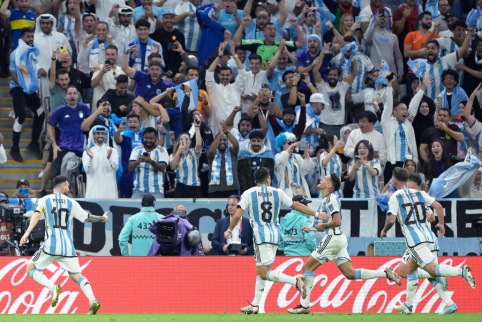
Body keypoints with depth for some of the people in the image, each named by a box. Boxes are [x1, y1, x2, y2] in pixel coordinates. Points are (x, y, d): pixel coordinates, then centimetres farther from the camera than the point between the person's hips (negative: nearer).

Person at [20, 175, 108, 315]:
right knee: (76, 275, 11)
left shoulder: (44, 201, 5)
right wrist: (102, 218, 32)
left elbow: (36, 215, -12)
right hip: (68, 247, 3)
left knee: (31, 268, 10)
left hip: (51, 246, -3)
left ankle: (52, 288, -14)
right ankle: (93, 301, -11)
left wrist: (27, 232, -21)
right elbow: (87, 218, 14)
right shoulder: (71, 203, 10)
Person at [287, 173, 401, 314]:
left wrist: (322, 225, -6)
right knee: (350, 274, 5)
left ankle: (304, 305, -3)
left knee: (307, 267, -4)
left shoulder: (331, 199, -12)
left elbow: (337, 222, -21)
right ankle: (385, 273, 1)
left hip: (333, 238, -10)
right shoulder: (325, 200, 17)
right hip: (337, 238, 10)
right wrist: (310, 228, 12)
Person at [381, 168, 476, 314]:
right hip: (428, 237, 7)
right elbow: (438, 206, 8)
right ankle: (408, 305, 24)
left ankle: (461, 271, -38)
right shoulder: (419, 193, 16)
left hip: (415, 240, -7)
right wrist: (441, 224, 21)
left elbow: (391, 219, -11)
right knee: (410, 268, 22)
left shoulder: (395, 197, 0)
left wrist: (384, 231, 9)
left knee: (433, 269, -14)